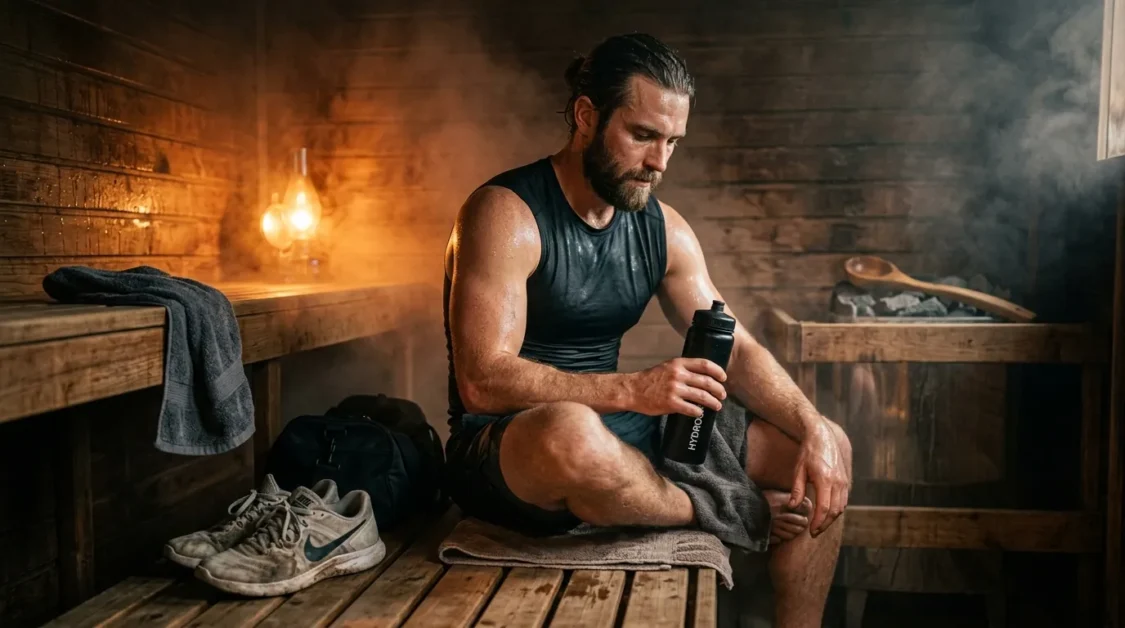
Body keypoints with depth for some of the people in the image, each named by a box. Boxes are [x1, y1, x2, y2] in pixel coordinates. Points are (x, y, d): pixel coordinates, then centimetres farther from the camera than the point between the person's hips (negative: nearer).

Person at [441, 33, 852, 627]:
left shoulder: (664, 227, 4)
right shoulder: (506, 214, -17)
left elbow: (738, 350, 4)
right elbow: (482, 381, -25)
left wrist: (813, 431, -13)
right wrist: (632, 390, -34)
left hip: (615, 431, 7)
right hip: (504, 452, -6)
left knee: (827, 451, 0)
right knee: (574, 432, -43)